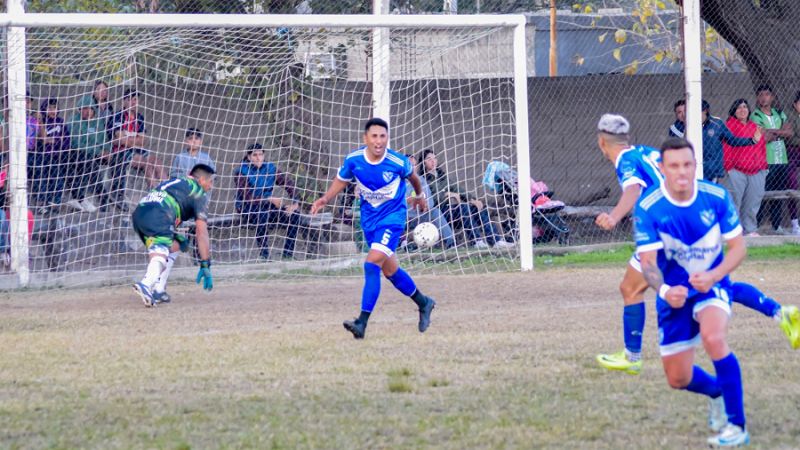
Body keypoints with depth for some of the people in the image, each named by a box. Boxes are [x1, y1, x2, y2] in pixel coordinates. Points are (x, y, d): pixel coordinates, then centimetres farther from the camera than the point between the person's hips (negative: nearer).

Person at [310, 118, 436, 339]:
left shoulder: (398, 163, -18)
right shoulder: (353, 160, -11)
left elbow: (412, 176, 5)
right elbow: (341, 180, 7)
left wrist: (419, 196, 24)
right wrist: (325, 199, -9)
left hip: (393, 216, -5)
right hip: (369, 218, 5)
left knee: (372, 264, -20)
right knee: (390, 271, 14)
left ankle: (362, 322, -23)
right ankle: (423, 303, 38)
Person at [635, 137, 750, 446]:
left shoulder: (716, 197, -16)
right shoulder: (648, 208, -19)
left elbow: (738, 248, -8)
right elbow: (648, 262, -21)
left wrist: (714, 276, -28)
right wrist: (664, 290, -43)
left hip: (712, 285, -2)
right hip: (675, 292, 2)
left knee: (713, 337, -34)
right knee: (678, 380, 6)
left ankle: (737, 425, -24)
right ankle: (718, 392, 44)